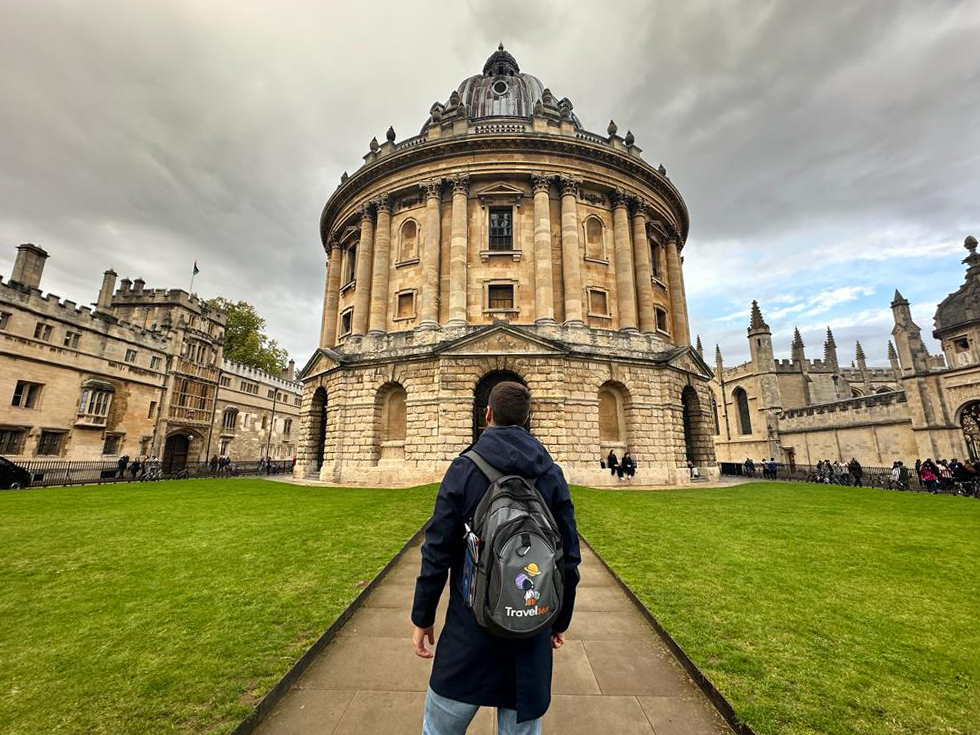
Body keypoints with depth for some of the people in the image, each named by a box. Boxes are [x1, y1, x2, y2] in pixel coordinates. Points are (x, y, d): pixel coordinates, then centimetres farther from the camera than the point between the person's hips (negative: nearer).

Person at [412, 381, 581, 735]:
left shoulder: (464, 469, -12)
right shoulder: (552, 474, -4)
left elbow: (437, 553, -11)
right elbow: (568, 558, -1)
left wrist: (422, 619, 3)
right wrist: (561, 620, 13)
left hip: (469, 627, -2)